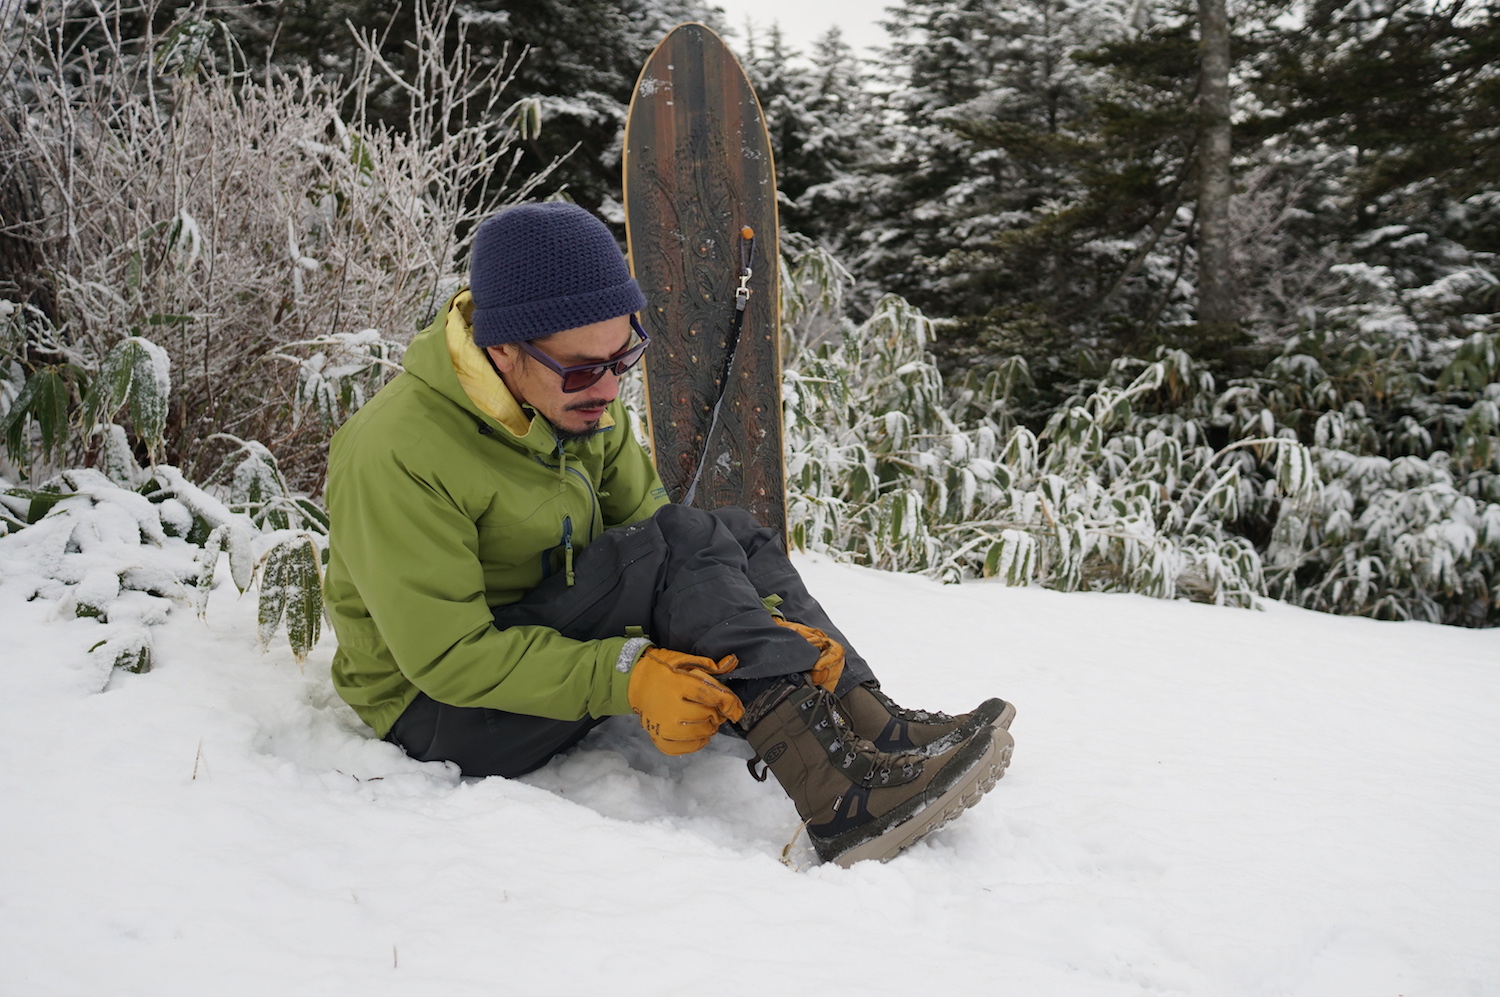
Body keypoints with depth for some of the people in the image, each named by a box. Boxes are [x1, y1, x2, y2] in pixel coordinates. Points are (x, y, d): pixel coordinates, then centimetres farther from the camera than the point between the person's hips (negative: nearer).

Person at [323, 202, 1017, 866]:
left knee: (734, 537, -9)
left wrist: (762, 624, -20)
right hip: (439, 708, -8)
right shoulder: (394, 459, -26)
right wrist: (626, 675, -35)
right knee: (684, 540, -27)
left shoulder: (579, 402, -2)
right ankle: (843, 802, -34)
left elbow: (647, 520, -3)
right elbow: (447, 657, -26)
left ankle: (872, 726, -18)